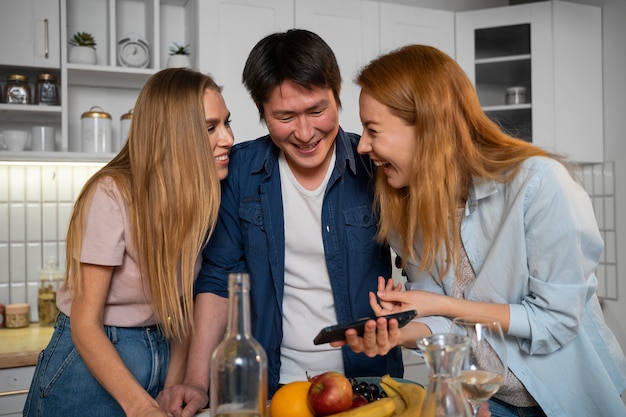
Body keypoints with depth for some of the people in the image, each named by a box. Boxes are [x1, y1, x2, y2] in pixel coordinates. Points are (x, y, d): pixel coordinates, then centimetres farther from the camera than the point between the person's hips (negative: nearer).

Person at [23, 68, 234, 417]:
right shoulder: (112, 195, -22)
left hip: (163, 356, 5)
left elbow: (184, 306, 0)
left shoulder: (202, 198, -5)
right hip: (91, 360, -5)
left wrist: (173, 387, -9)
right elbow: (85, 325, -20)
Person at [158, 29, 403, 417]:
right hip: (275, 383, 1)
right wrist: (198, 382, -11)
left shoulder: (376, 166, -12)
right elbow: (219, 278, -3)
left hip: (368, 380, 0)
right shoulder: (240, 170, -7)